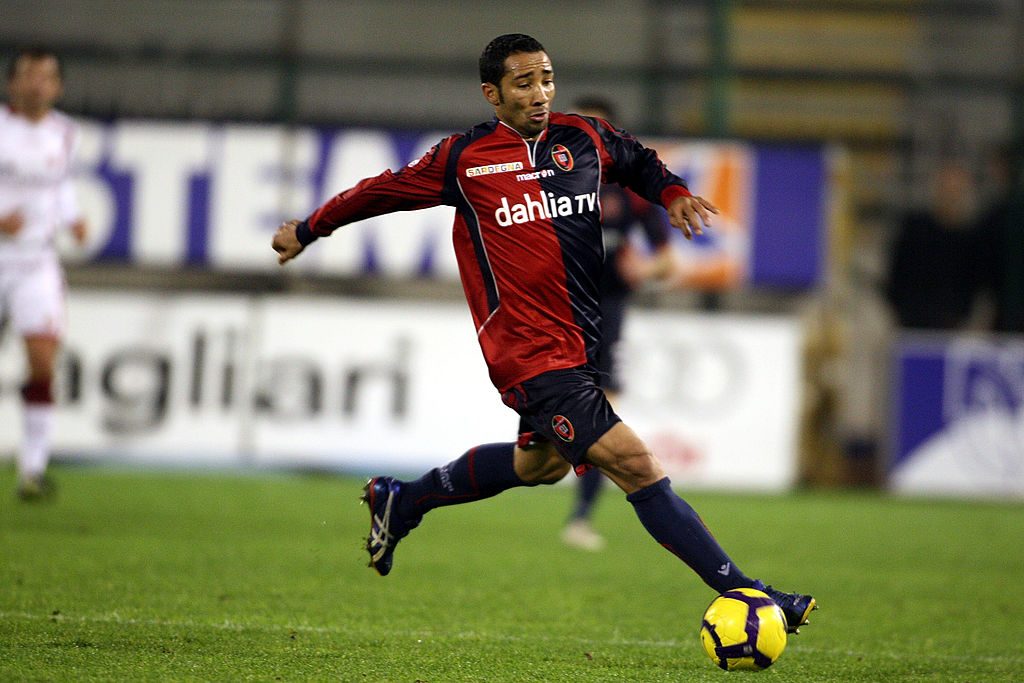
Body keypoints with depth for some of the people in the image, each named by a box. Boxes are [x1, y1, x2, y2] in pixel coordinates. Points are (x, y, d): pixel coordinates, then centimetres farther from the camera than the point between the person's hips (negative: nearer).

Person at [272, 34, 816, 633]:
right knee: (636, 465, -15)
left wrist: (673, 194, 7)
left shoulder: (586, 138, 6)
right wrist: (309, 230, 21)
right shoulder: (463, 158, -5)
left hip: (586, 345, 7)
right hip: (532, 354, -7)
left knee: (542, 462, 26)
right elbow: (384, 192, 10)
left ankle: (401, 500, 45)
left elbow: (641, 162, 28)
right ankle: (742, 593, -15)